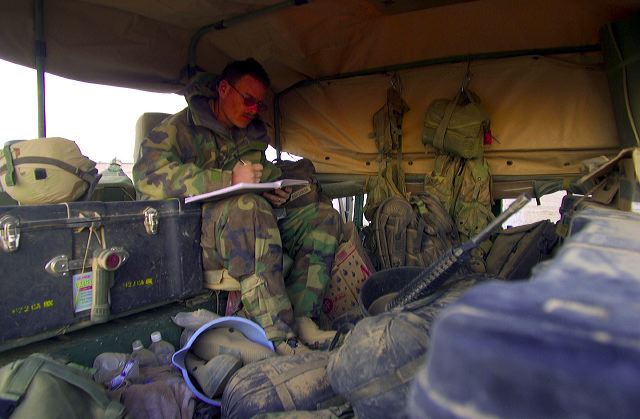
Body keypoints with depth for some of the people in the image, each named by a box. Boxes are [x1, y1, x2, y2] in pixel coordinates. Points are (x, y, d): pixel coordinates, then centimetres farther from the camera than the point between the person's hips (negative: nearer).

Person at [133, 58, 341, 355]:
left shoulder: (253, 135, 18)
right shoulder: (180, 127, -3)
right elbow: (148, 174, -20)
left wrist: (273, 194, -2)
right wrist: (228, 180, -28)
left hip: (250, 230, 7)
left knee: (323, 216, -7)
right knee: (247, 207, -39)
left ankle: (301, 319, -20)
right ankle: (280, 339, -38)